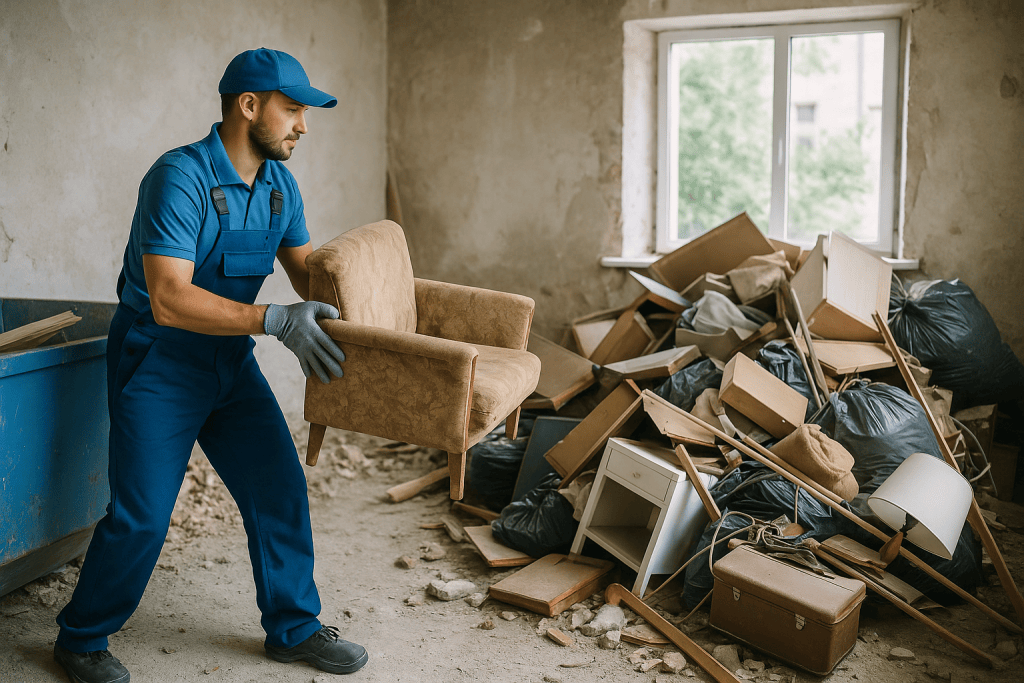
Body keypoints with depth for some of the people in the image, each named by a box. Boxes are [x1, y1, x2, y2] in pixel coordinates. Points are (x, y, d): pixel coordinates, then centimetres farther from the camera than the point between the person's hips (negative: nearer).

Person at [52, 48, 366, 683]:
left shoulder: (279, 184, 1)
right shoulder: (179, 177, -23)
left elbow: (308, 269, 10)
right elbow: (170, 299, -31)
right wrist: (274, 320, -36)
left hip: (231, 362, 7)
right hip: (158, 363, -7)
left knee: (281, 490, 3)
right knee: (141, 514, -4)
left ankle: (294, 627, 19)